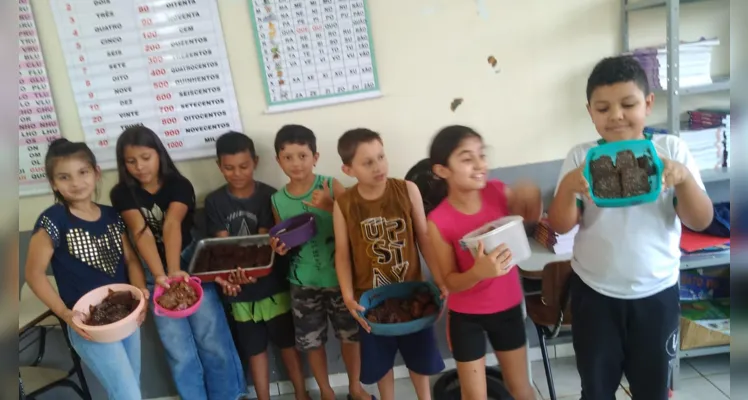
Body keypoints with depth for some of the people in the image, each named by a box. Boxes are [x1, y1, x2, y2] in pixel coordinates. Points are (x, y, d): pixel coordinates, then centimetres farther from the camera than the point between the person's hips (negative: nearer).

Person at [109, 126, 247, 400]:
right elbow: (142, 232, -22)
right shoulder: (122, 194, -5)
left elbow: (172, 225, -26)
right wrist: (160, 275, -37)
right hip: (155, 273, 1)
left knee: (213, 341, -7)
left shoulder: (179, 185, -8)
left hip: (191, 265, -1)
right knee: (180, 353, -5)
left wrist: (175, 271, -42)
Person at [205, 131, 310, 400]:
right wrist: (226, 275, -28)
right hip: (240, 292, 2)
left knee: (287, 342, 12)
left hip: (272, 285, -1)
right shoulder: (214, 202, -3)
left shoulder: (268, 196, -10)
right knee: (254, 348, 15)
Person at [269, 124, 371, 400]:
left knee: (349, 334, 13)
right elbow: (282, 240, 12)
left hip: (339, 276, -2)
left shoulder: (331, 186, -10)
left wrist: (330, 206, -26)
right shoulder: (278, 200, -1)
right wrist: (280, 246, -10)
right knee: (311, 341, 13)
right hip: (303, 283, 2)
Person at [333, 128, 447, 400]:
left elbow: (423, 238, -5)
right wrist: (348, 297, -16)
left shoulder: (407, 190, -11)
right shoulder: (344, 204, -12)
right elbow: (342, 253, -7)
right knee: (379, 360, 17)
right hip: (371, 297, 0)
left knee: (419, 354, 20)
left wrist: (440, 279, -10)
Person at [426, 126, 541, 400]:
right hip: (466, 316, -3)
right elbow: (451, 281, -16)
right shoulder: (439, 221, -21)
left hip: (508, 307, 3)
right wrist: (478, 271, -36)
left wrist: (531, 197, -15)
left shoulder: (498, 191, -13)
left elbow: (531, 219, 6)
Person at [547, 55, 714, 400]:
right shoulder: (580, 156, -5)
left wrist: (684, 178, -26)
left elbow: (700, 221, -7)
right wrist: (568, 185, -28)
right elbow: (560, 226, -9)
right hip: (594, 293, 0)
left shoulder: (672, 150, -5)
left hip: (656, 292, 0)